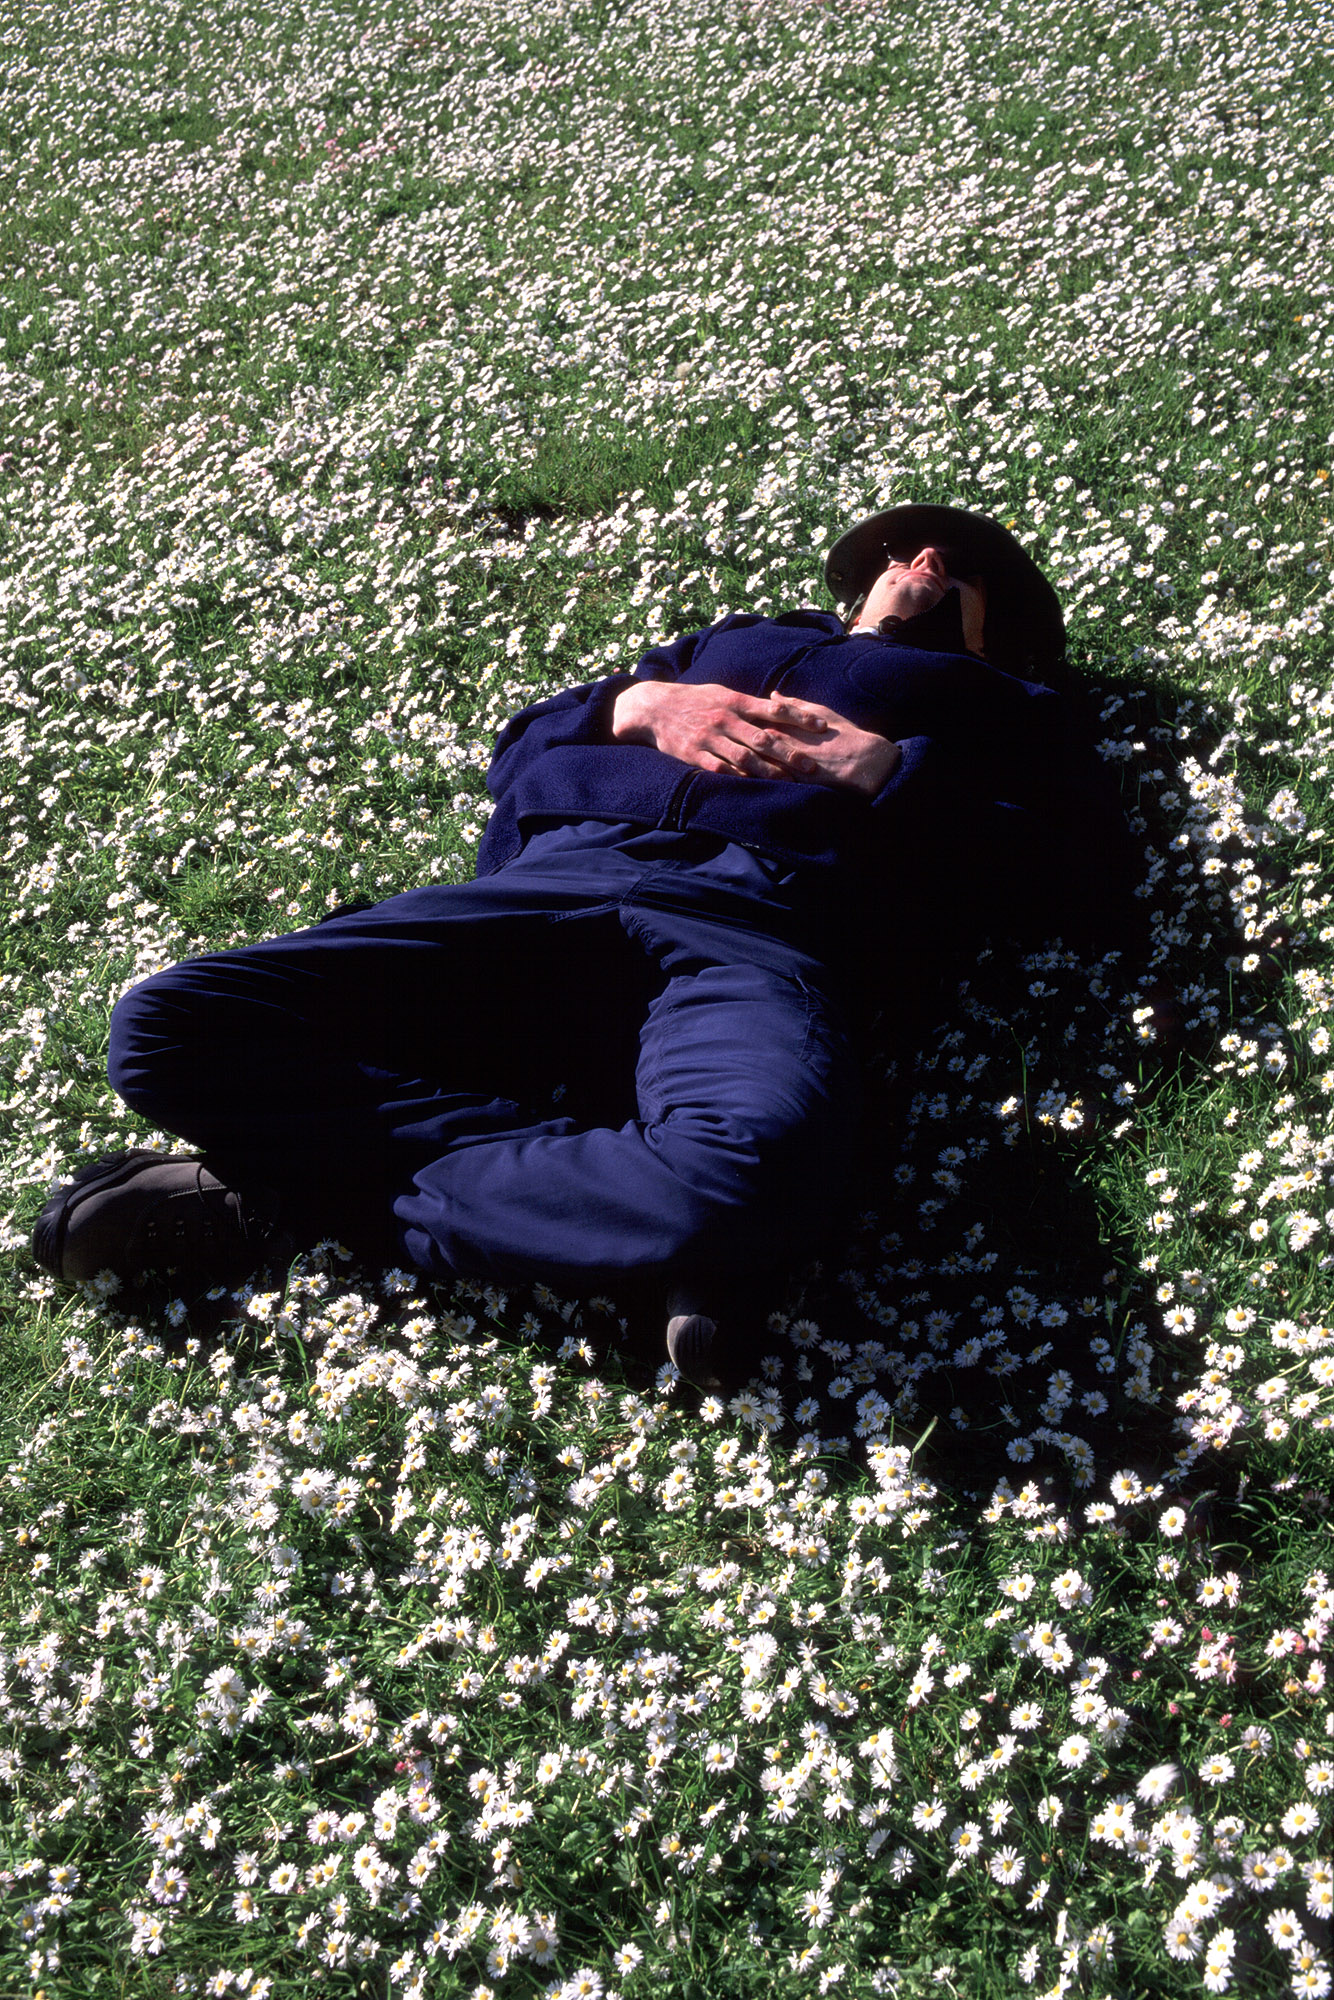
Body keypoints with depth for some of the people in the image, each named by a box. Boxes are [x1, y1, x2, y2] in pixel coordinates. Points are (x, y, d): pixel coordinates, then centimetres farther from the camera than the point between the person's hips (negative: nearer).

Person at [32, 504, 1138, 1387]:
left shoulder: (998, 704, 31)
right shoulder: (731, 640, 39)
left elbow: (1092, 884, 11)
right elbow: (519, 750, 29)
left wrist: (891, 768, 2)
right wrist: (638, 703, 8)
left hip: (762, 931, -3)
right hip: (557, 883, 4)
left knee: (757, 1169, -42)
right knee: (163, 1030, -17)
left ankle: (313, 1196, -21)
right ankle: (607, 1191, -19)